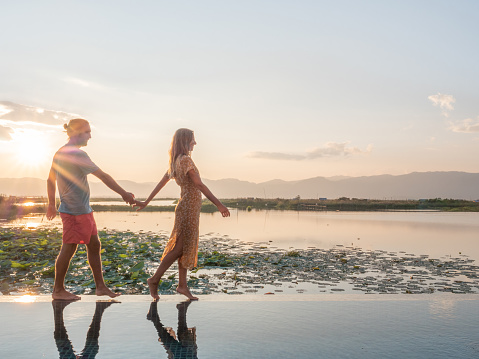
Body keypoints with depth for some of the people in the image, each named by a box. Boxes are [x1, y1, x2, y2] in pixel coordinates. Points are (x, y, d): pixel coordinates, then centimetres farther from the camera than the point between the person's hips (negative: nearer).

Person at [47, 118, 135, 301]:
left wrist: (51, 204, 27)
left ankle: (100, 286, 18)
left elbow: (50, 180, 20)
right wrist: (124, 194, -12)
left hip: (83, 210, 10)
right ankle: (58, 290, 13)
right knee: (68, 248, 0)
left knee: (94, 245, 12)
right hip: (76, 210, -10)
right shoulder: (77, 154, -17)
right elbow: (103, 176, -17)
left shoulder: (60, 153, 13)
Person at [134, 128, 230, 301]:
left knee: (186, 247, 11)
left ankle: (182, 285, 18)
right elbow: (199, 185, -22)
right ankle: (154, 280, 9)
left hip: (187, 206, 9)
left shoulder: (176, 161, 13)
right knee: (180, 247, -1)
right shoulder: (185, 160, -16)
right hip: (189, 207, -9)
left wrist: (146, 202, 21)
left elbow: (161, 183, 16)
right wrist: (219, 204, -22)